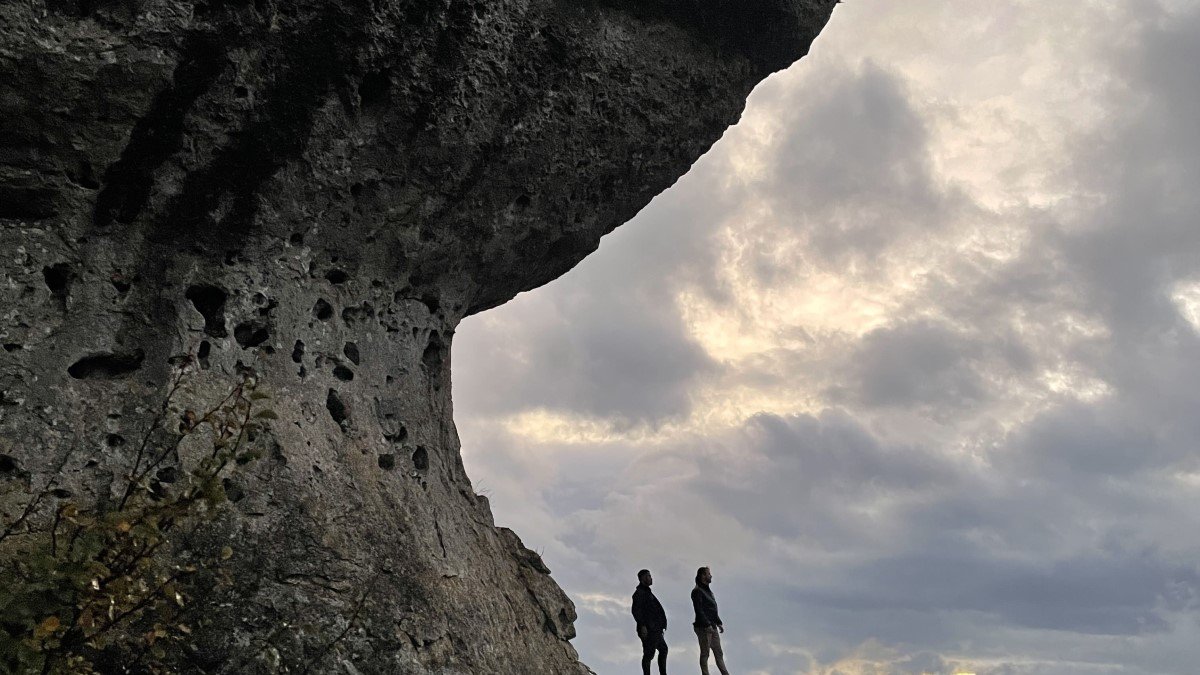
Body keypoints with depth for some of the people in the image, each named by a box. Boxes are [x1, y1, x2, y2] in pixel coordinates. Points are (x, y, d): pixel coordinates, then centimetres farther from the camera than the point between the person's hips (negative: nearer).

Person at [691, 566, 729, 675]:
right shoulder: (697, 591, -10)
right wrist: (707, 625, -22)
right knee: (705, 653, -3)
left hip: (712, 627, 9)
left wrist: (719, 623, 17)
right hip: (703, 627, -9)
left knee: (719, 652, 9)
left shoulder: (708, 591, 19)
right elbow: (699, 611, -18)